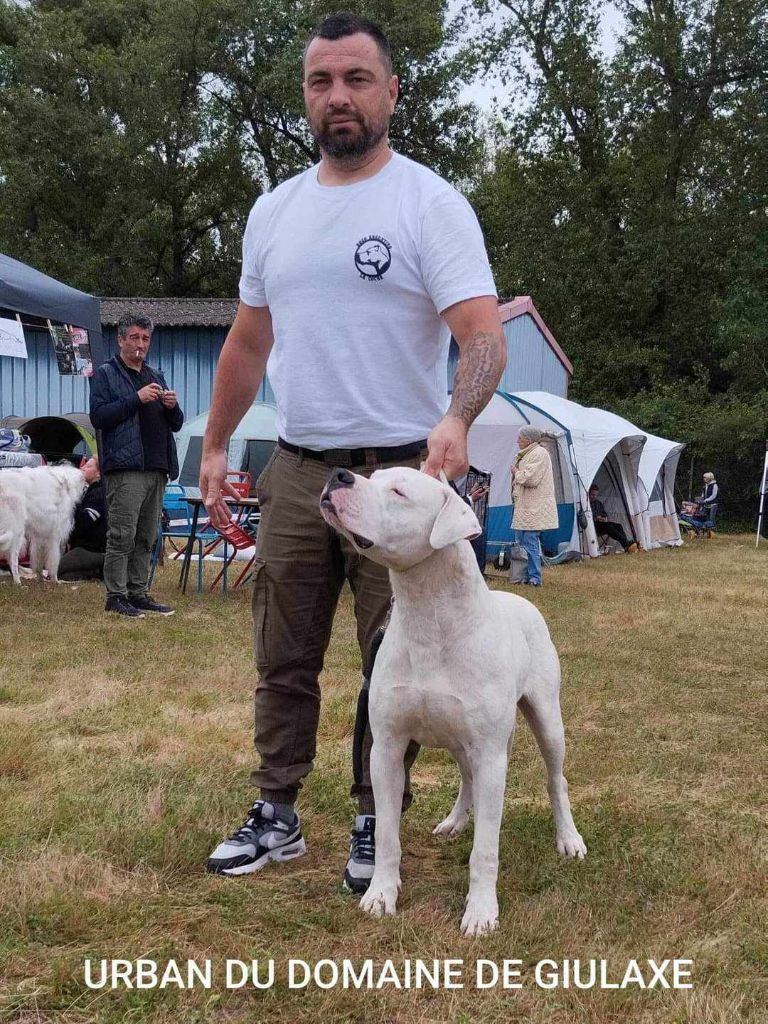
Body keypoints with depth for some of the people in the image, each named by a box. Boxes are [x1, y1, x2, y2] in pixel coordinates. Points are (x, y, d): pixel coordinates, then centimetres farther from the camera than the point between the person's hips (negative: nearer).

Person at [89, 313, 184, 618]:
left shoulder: (156, 376, 24)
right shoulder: (106, 374, 4)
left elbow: (176, 425, 24)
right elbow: (98, 416, -10)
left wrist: (172, 407, 1)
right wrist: (136, 399, -15)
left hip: (157, 469, 7)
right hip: (125, 468, -7)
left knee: (146, 538, 9)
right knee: (122, 536, -8)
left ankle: (138, 593, 15)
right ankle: (115, 596, -3)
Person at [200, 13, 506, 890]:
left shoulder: (430, 204, -8)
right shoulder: (273, 212, 10)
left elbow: (484, 334, -19)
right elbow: (248, 342, 18)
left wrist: (456, 419, -38)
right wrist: (214, 445, 17)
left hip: (399, 473, -5)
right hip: (295, 471, 5)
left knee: (393, 666, 6)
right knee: (283, 660, 12)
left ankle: (375, 826, 21)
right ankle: (276, 817, 26)